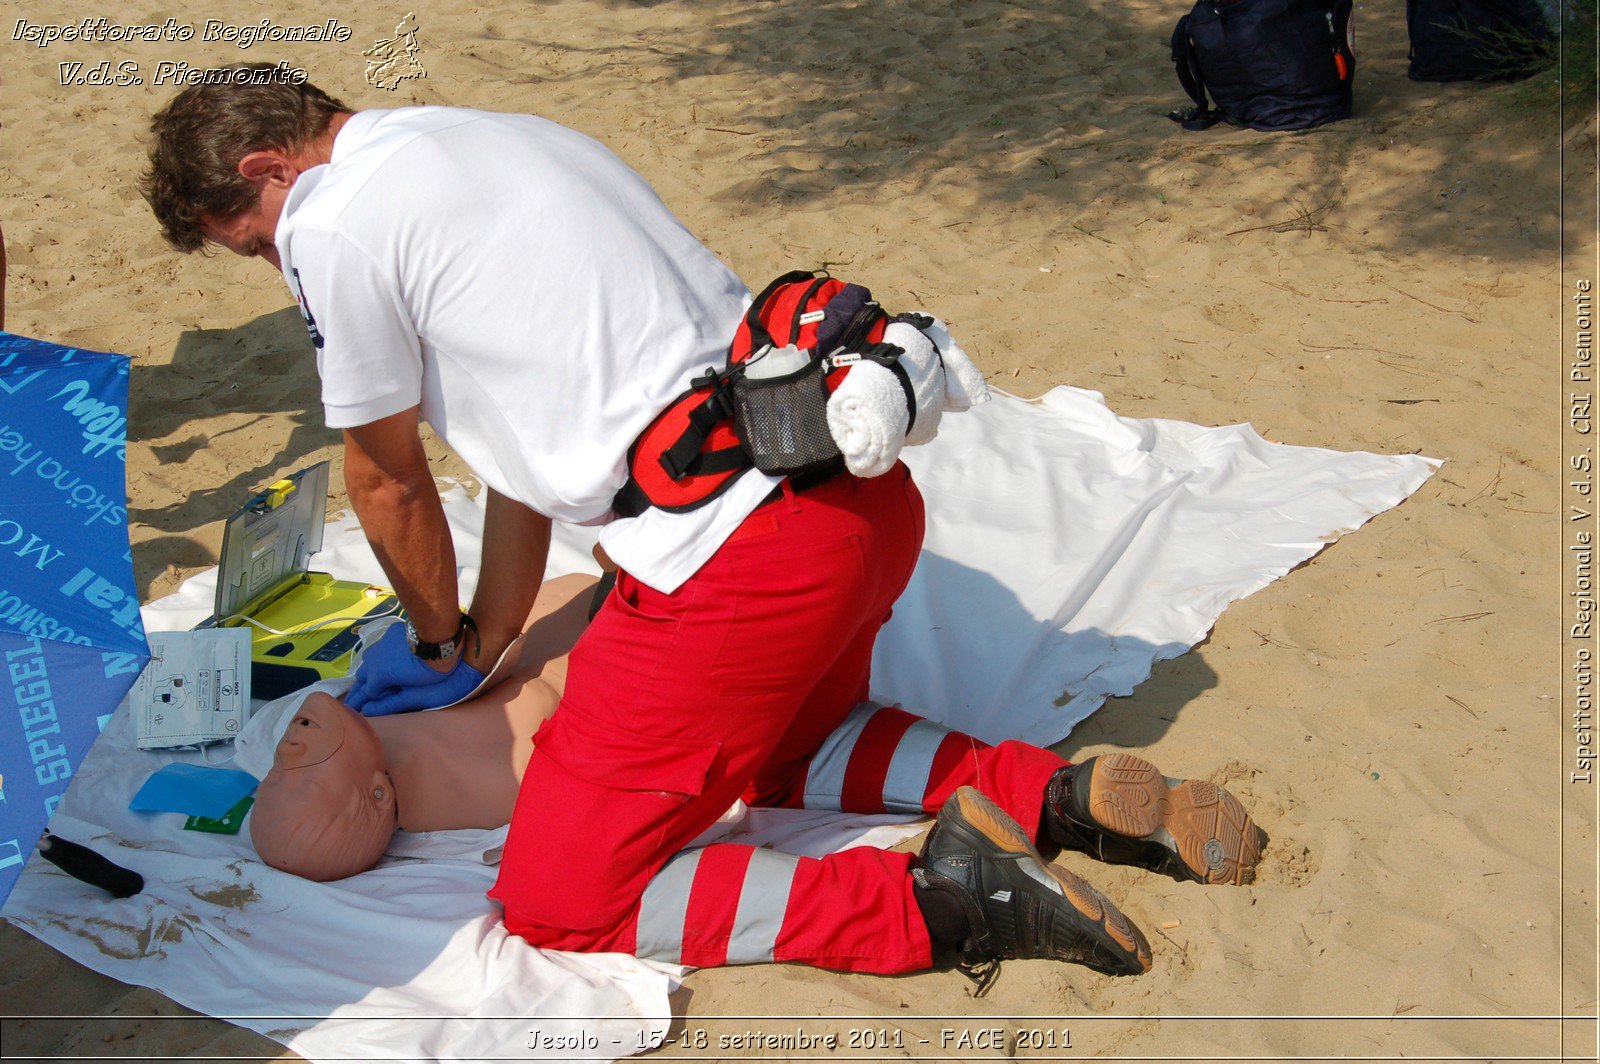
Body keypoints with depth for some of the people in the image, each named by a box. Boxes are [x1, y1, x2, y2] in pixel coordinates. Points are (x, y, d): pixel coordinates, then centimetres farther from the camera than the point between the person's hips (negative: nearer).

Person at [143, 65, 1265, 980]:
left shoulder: (336, 223, -3)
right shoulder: (488, 138, 24)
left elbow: (391, 486, 9)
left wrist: (439, 641, 27)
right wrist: (486, 640, 27)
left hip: (743, 555, -10)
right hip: (869, 490, 10)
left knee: (556, 903, 6)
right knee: (786, 748, 36)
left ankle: (934, 898, -5)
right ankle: (1064, 795, 16)